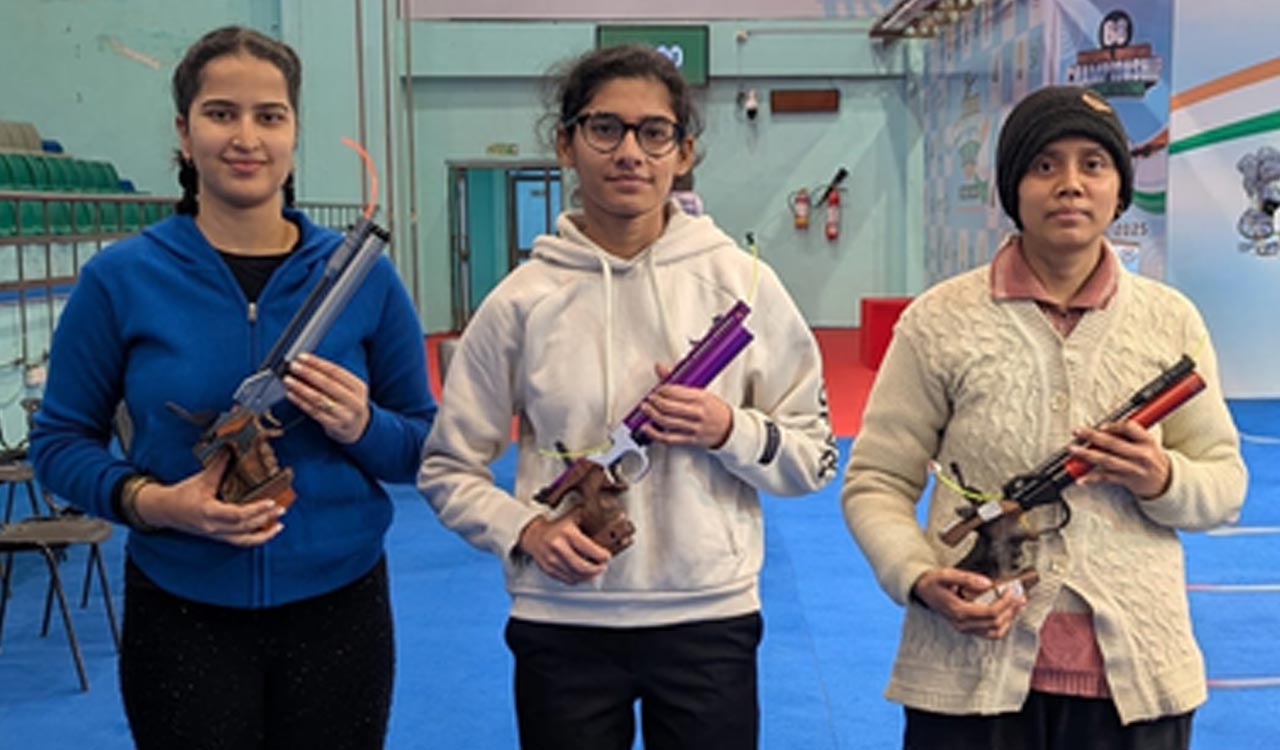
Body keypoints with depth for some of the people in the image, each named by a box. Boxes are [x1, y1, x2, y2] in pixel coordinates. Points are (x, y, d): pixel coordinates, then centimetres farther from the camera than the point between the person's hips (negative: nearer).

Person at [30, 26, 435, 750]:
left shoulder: (363, 275, -3)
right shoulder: (121, 278, -5)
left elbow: (427, 447, 3)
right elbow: (60, 440, 3)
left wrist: (363, 427, -18)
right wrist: (147, 501, -15)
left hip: (339, 608, 1)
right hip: (181, 615, 0)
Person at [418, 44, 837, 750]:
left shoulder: (741, 282, -3)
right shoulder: (521, 299, -4)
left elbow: (815, 456, 3)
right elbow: (447, 468, 5)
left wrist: (729, 430, -15)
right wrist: (525, 530, -12)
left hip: (710, 619, 1)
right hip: (561, 627, 0)